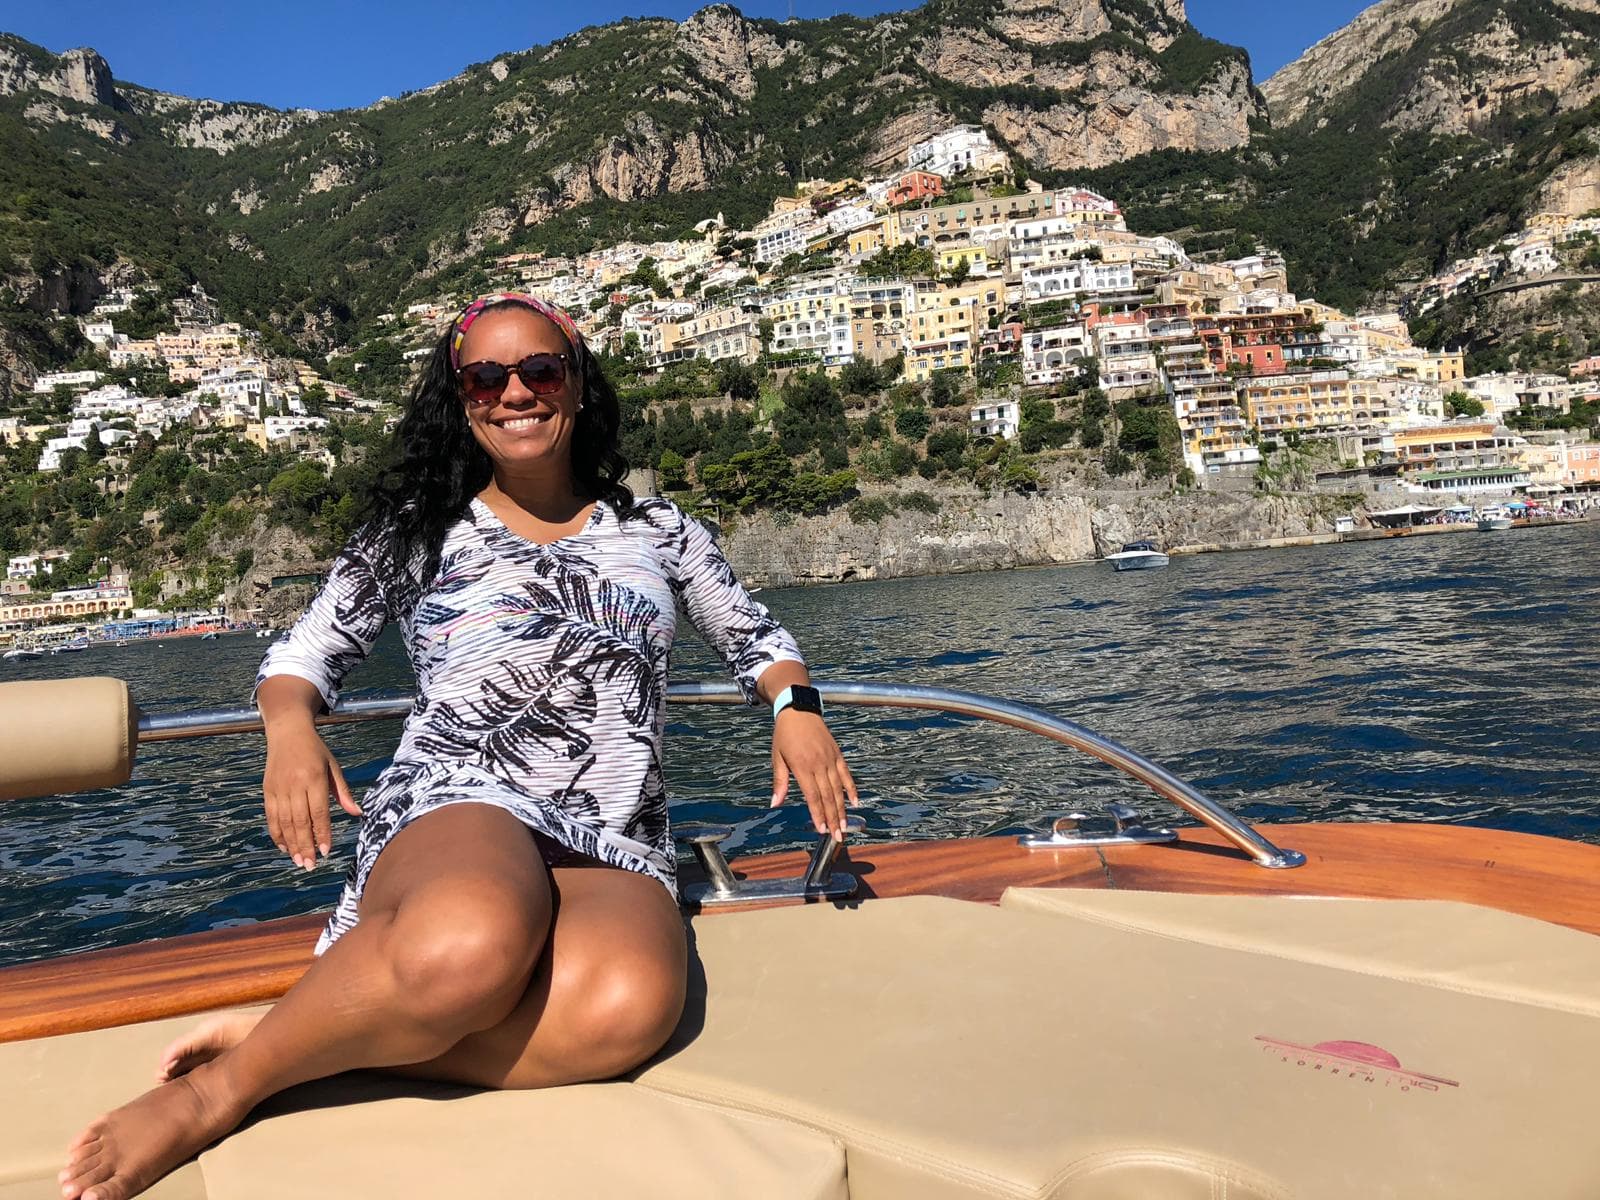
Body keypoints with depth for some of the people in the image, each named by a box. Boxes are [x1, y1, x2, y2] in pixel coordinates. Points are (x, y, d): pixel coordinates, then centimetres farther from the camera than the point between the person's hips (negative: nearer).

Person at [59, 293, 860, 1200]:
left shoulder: (655, 531, 19)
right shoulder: (422, 534, 16)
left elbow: (758, 639, 27)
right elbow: (305, 655, 20)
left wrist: (796, 705, 4)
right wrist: (291, 728, -4)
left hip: (616, 851, 2)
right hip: (458, 807, -2)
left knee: (627, 1005, -37)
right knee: (470, 944, -42)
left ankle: (311, 1036, -20)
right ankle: (228, 1083, -16)